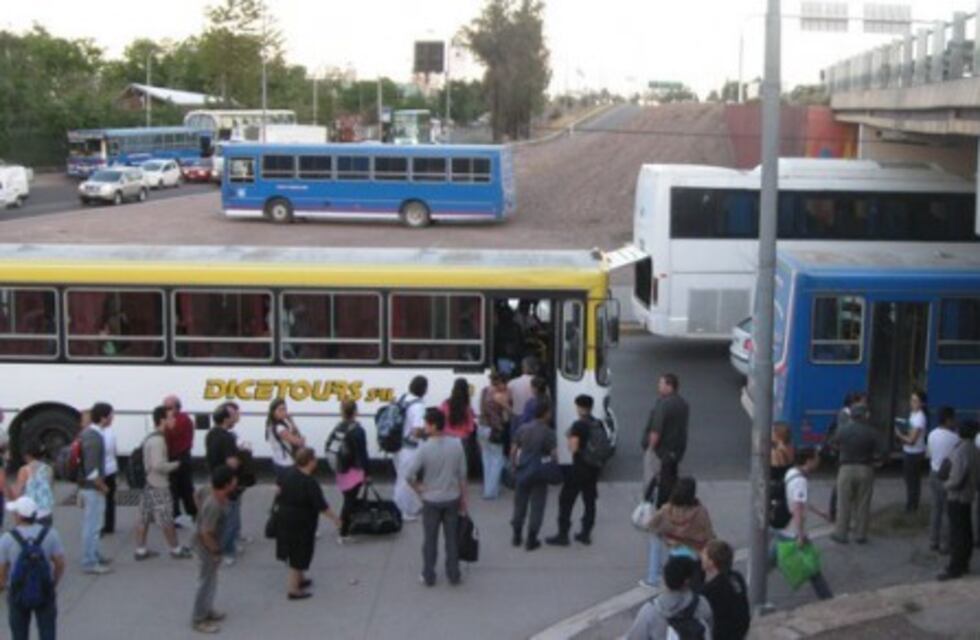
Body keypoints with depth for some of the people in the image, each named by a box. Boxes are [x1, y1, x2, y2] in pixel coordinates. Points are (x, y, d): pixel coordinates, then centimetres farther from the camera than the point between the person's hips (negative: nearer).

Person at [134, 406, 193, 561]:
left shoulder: (150, 438, 12)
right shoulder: (158, 440, -20)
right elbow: (158, 465, -28)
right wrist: (175, 464, -13)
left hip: (148, 483, 9)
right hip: (158, 486, -9)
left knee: (144, 519, 11)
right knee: (166, 520, 3)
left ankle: (140, 550, 16)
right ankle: (176, 550, 13)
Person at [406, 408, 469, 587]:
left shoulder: (425, 447, -18)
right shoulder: (457, 444, -9)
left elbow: (410, 474, -19)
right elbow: (462, 474, -2)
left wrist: (419, 489, -1)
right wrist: (463, 497, 8)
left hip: (431, 500, -2)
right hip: (452, 498, 2)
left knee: (430, 540, 11)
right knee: (451, 539, 13)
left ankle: (429, 576, 20)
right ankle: (453, 575, 21)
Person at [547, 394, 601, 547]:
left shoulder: (578, 425, -15)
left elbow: (573, 448, -18)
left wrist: (569, 437, -2)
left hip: (580, 467, -7)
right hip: (594, 467, 7)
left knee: (566, 500, 2)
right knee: (589, 500, 13)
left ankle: (562, 535, 2)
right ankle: (586, 533, 16)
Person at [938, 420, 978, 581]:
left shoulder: (960, 452, -24)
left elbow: (956, 480, -25)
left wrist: (945, 484, -8)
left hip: (957, 497, -9)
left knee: (957, 533, -3)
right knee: (966, 531, 16)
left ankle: (955, 569, 2)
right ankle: (964, 563, 27)